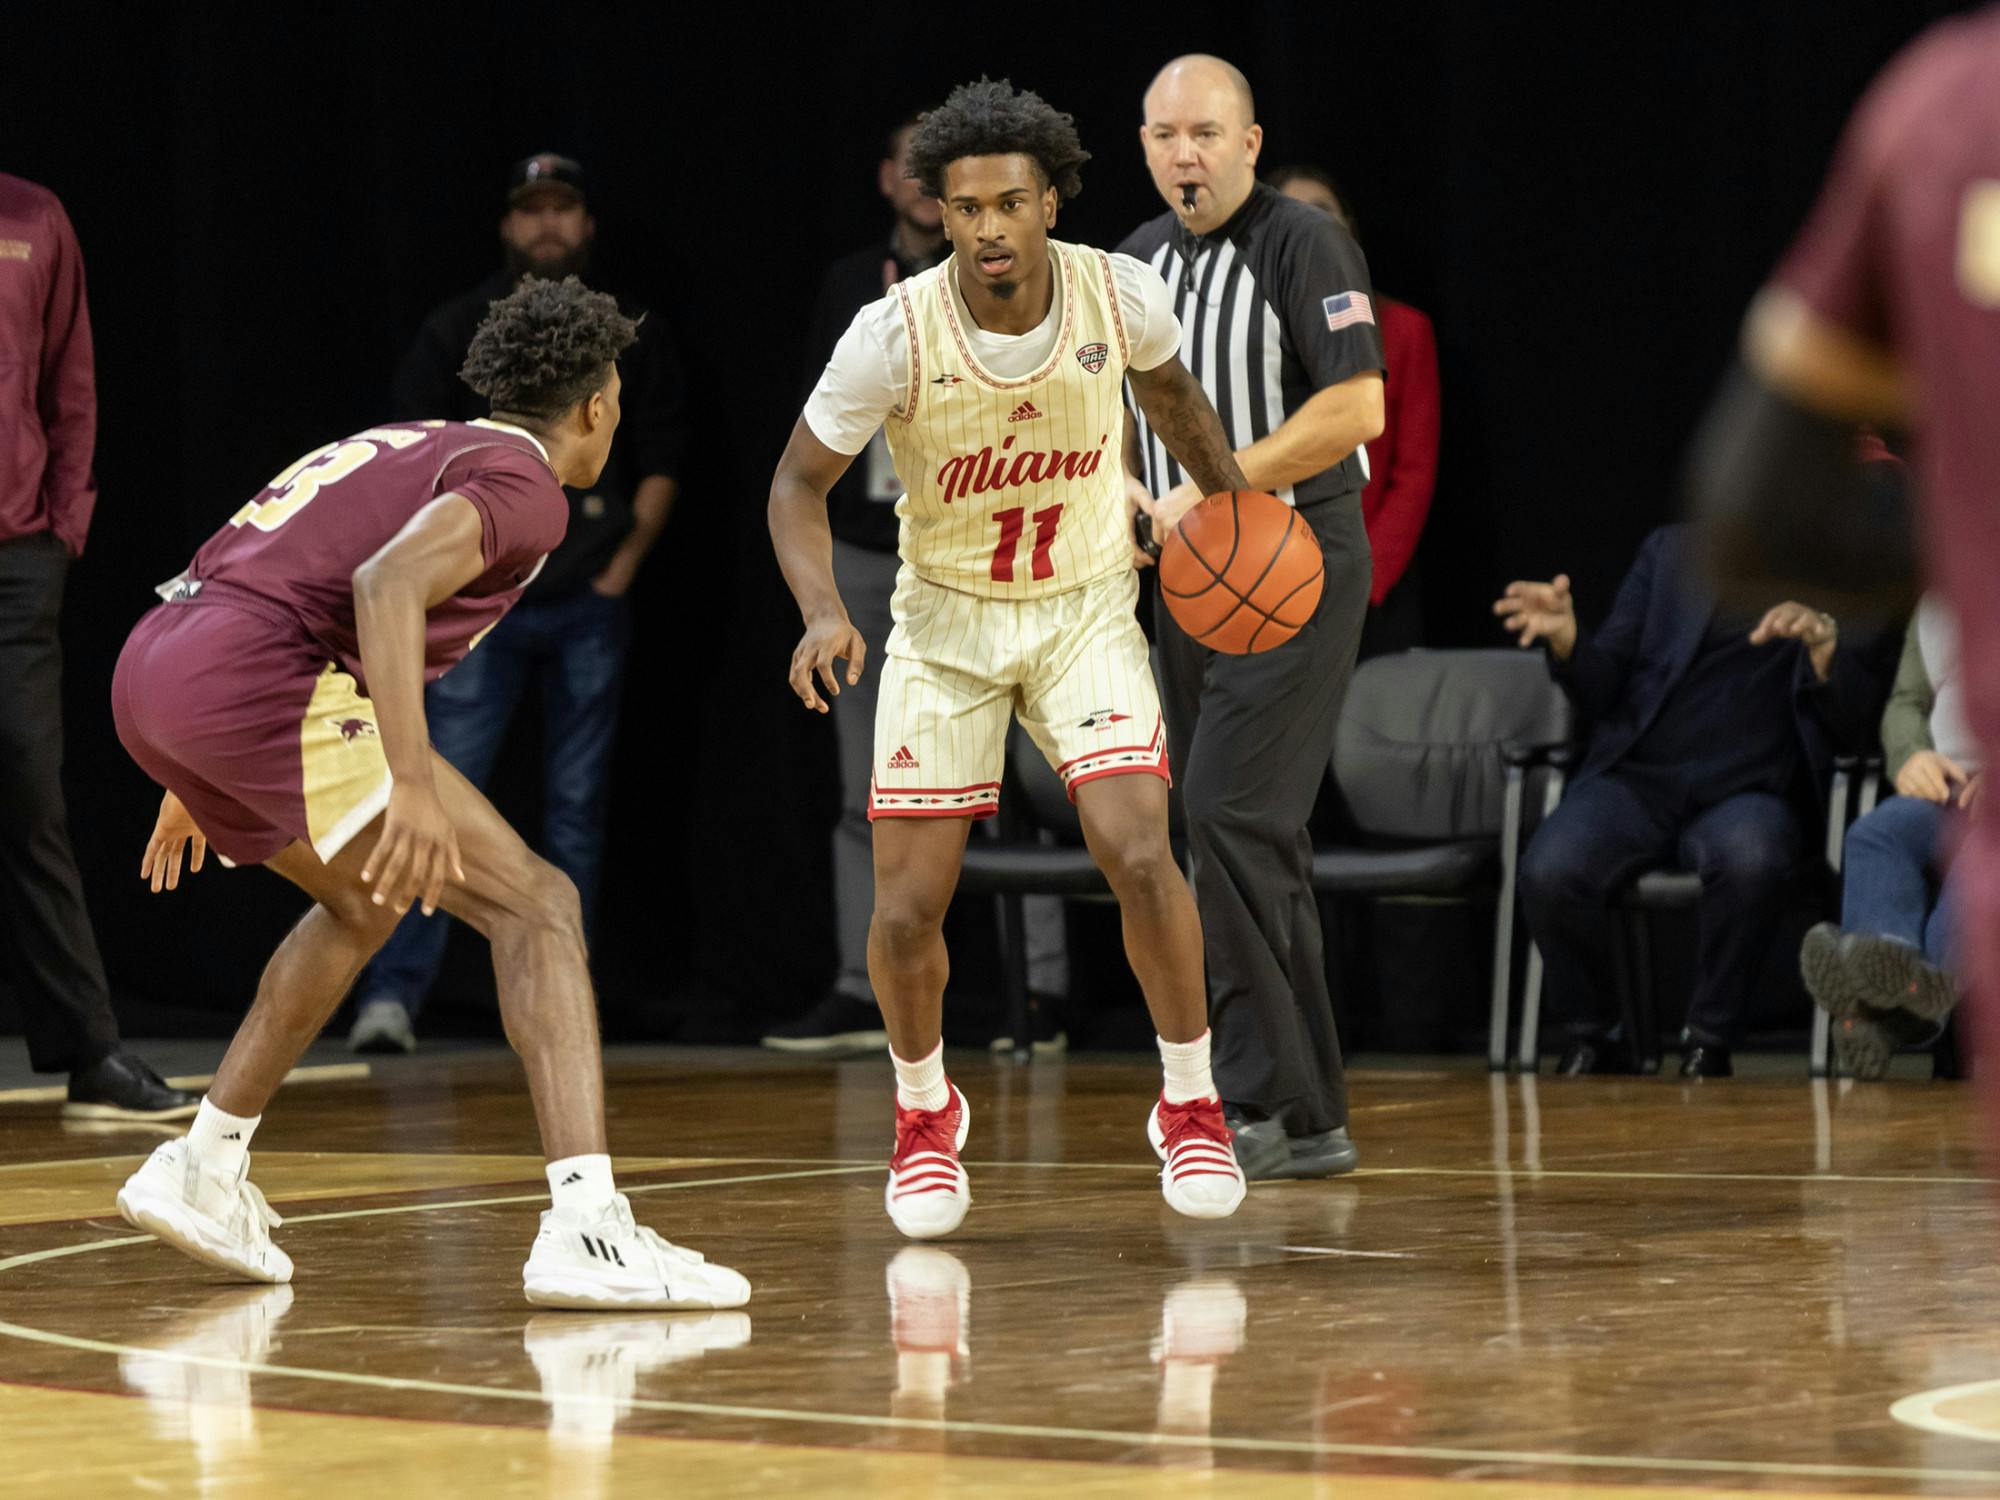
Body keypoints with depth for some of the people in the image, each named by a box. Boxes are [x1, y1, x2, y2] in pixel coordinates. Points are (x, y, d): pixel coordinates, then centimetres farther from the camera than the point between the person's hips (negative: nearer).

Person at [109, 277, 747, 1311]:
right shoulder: (520, 481, 1)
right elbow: (386, 584, -19)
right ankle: (587, 1230, -19)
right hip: (257, 681, -9)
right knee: (536, 905, -6)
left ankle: (202, 1170, 33)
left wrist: (200, 783, 43)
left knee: (366, 901, 32)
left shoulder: (413, 445, 29)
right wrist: (414, 785, -26)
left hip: (148, 671, 9)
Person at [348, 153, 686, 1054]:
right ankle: (391, 996, -15)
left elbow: (660, 466, 7)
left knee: (577, 810, 5)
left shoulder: (634, 336, 8)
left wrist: (622, 568, -1)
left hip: (589, 607, 2)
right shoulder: (460, 330, 4)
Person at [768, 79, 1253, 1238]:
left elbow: (1170, 390, 9)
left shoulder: (1121, 295, -16)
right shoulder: (897, 333, -22)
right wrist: (824, 610, -27)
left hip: (1086, 611, 0)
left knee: (1141, 857, -19)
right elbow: (801, 482, -11)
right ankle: (926, 1114, 25)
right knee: (908, 910, -4)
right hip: (945, 620, 0)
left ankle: (1191, 1106, 2)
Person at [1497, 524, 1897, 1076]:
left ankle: (1709, 1043, -18)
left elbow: (1856, 724, 3)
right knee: (1550, 870, -30)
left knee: (1751, 862, -38)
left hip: (1749, 790, -2)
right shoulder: (1673, 550, 16)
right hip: (1637, 777, 2)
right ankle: (1592, 1039, -6)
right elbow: (1602, 691, 11)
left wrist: (1824, 645, -15)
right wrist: (1566, 638, -10)